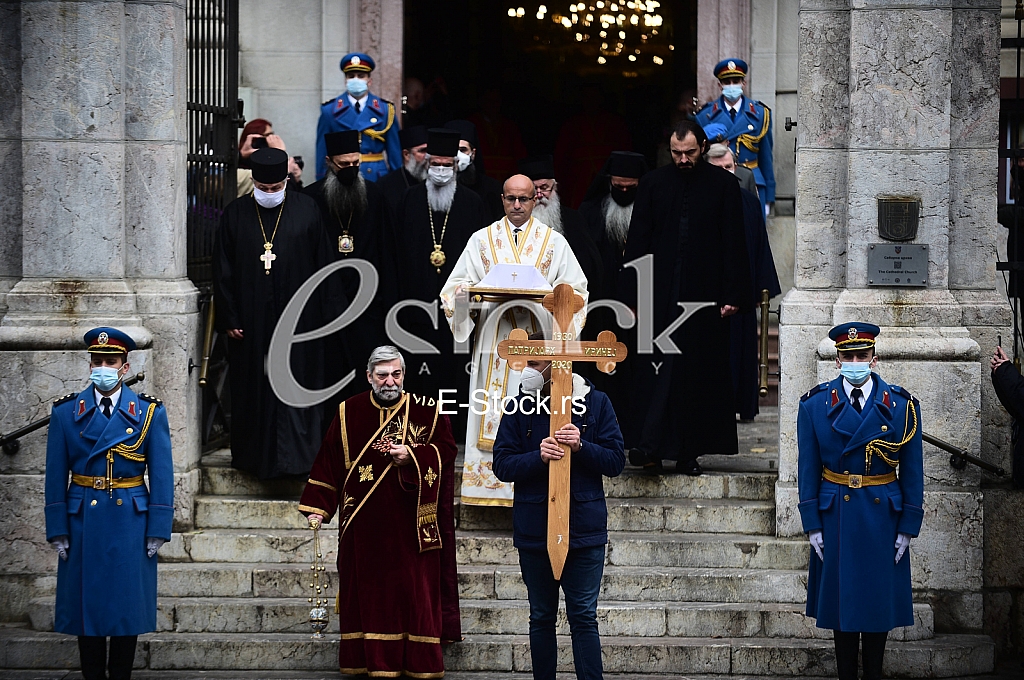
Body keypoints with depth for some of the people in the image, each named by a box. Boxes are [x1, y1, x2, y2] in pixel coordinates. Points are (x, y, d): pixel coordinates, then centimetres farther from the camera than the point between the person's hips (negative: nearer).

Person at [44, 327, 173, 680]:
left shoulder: (150, 412, 1)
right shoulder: (66, 412, 2)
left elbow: (162, 476, 1)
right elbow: (55, 476, 3)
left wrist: (158, 531, -5)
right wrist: (57, 531, -2)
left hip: (130, 523, 0)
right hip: (83, 522, 0)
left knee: (127, 605, 4)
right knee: (87, 605, 4)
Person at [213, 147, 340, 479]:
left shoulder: (306, 210, 0)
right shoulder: (236, 214, 2)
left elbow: (322, 265, 2)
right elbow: (223, 272, 4)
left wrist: (324, 315, -1)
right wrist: (229, 318, -1)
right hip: (251, 319, 1)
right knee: (252, 388, 7)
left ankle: (294, 456, 1)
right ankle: (253, 454, 17)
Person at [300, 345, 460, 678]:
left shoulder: (425, 410, 2)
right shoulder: (348, 413, 4)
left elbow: (446, 449, 2)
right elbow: (329, 463, 6)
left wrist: (413, 456, -15)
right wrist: (317, 508, 2)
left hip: (412, 521, -1)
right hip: (365, 523, 1)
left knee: (416, 587, -2)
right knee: (369, 589, 2)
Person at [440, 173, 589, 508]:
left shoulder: (554, 242, 10)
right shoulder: (482, 239, 12)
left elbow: (575, 289, 6)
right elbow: (456, 286, 10)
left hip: (537, 340, -1)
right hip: (494, 339, 1)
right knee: (493, 411, -4)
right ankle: (490, 480, -4)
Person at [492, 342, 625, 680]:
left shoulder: (595, 403, 0)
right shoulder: (519, 407, 2)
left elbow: (616, 461, -1)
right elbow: (502, 465, -2)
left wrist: (581, 446, -18)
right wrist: (538, 456, -20)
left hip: (583, 526, -2)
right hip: (534, 531, 2)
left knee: (583, 617, -2)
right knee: (541, 618, 10)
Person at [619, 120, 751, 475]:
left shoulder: (723, 185, 4)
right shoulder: (653, 184, 7)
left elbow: (733, 245, 3)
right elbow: (637, 243, 7)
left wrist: (732, 295, -4)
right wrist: (633, 295, 0)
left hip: (704, 296, 0)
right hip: (661, 295, 0)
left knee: (699, 373, 4)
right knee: (659, 366, -8)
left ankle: (688, 452, 11)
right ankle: (651, 446, -12)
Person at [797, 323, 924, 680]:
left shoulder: (902, 406, -3)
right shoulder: (815, 404, -2)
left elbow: (912, 473, 0)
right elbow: (808, 470, 0)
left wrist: (908, 529, -3)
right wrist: (812, 526, -4)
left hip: (883, 517, 0)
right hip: (835, 517, 0)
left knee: (878, 605, 7)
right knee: (842, 605, 6)